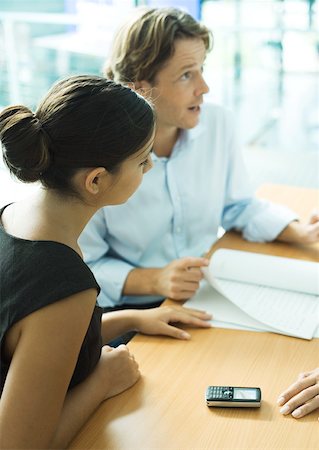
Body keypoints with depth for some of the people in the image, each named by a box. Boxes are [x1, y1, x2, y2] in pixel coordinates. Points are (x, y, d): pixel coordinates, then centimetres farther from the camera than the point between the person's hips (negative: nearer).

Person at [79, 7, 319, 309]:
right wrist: (155, 280, -25)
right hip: (132, 308, -4)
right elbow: (84, 268, -12)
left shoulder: (218, 123, -5)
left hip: (210, 296, 5)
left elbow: (237, 206, 11)